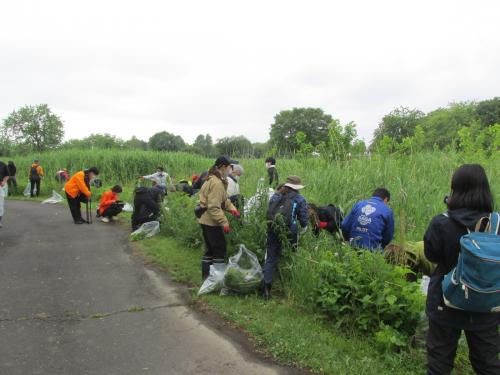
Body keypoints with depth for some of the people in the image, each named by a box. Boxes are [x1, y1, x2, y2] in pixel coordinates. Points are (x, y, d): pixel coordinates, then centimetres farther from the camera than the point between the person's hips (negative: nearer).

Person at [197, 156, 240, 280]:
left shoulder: (215, 179, 11)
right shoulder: (217, 183, -23)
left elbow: (223, 199, 14)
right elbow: (214, 207, -27)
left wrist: (232, 208, -2)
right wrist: (224, 222, -25)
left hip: (205, 220, 10)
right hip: (211, 221, -10)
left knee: (210, 249, 19)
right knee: (221, 249, 1)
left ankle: (206, 275, 28)